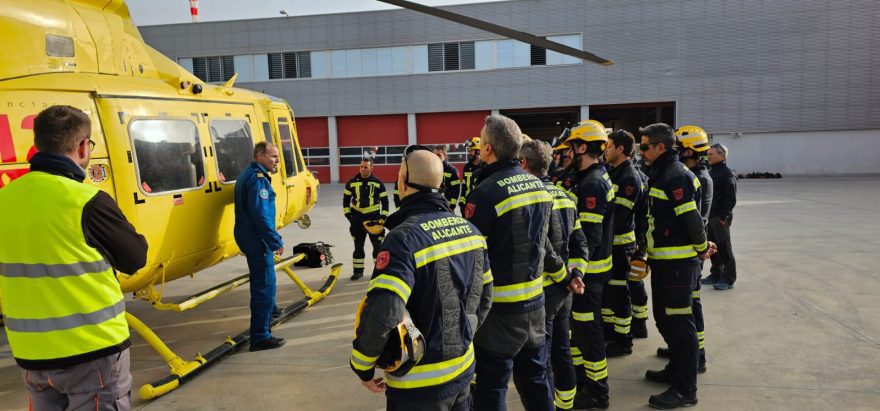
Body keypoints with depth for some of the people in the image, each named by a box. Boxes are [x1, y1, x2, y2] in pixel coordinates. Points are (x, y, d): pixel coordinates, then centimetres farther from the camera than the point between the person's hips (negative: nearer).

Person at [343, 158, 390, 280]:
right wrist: (348, 215, 1)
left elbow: (385, 201, 0)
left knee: (378, 245, 3)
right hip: (357, 218, 1)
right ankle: (358, 271, 19)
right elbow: (346, 200, 7)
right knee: (358, 246, 9)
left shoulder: (378, 183, -6)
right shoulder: (352, 183, -2)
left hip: (374, 217, -1)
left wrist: (383, 217, -4)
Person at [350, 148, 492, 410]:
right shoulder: (469, 229, 0)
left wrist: (361, 366, -14)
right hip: (464, 369, 7)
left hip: (420, 383, -6)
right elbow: (484, 298, 9)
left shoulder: (404, 238, -23)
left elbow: (381, 316, -30)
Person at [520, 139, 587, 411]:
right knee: (561, 350, 19)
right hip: (564, 287, 8)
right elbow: (578, 242, 7)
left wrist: (565, 277, -8)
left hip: (541, 288, -8)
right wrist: (575, 274, 0)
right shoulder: (563, 195, 8)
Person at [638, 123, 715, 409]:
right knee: (664, 319, 20)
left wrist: (702, 248, -8)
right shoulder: (661, 173, 15)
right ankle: (676, 370, 36)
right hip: (664, 261, 10)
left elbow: (691, 217, -20)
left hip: (678, 262, -10)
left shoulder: (675, 176, -18)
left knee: (679, 323, -3)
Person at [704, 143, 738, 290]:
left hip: (720, 219, -9)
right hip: (709, 218, 9)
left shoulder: (727, 174, -11)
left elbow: (731, 199, -16)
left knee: (724, 249, -3)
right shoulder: (711, 173, 16)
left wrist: (723, 217, -20)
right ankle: (716, 274, 25)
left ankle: (728, 279, 4)